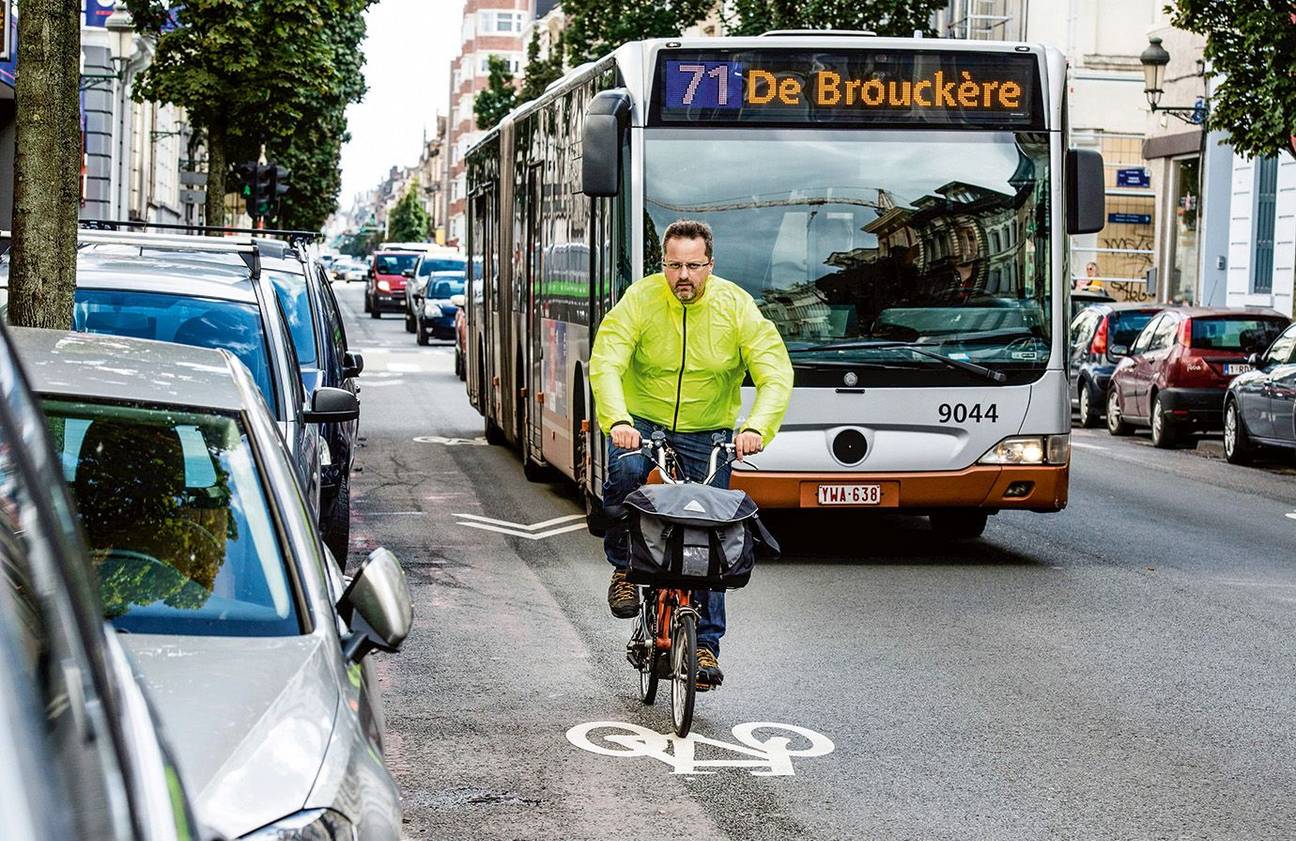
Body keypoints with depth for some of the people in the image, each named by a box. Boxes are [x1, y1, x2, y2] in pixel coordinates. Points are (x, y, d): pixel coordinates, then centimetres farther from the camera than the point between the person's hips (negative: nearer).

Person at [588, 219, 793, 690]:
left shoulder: (736, 307, -13)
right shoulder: (639, 300, -15)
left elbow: (776, 375, -17)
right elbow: (605, 364, -24)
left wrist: (756, 427, -36)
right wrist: (617, 421, -43)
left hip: (707, 434, 1)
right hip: (641, 421, -1)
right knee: (624, 474, -33)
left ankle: (706, 643, 11)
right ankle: (624, 566, -7)